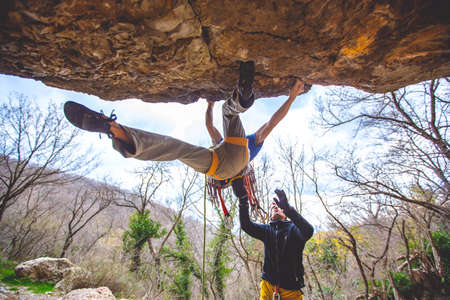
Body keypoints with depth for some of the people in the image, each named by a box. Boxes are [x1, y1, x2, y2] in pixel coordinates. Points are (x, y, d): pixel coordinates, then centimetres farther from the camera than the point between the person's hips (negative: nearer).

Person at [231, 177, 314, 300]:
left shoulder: (293, 228, -5)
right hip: (268, 285, 2)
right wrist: (242, 199, -28)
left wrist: (288, 208, -40)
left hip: (291, 288, -2)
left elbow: (308, 231, -27)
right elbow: (246, 225, -13)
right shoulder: (266, 230, 3)